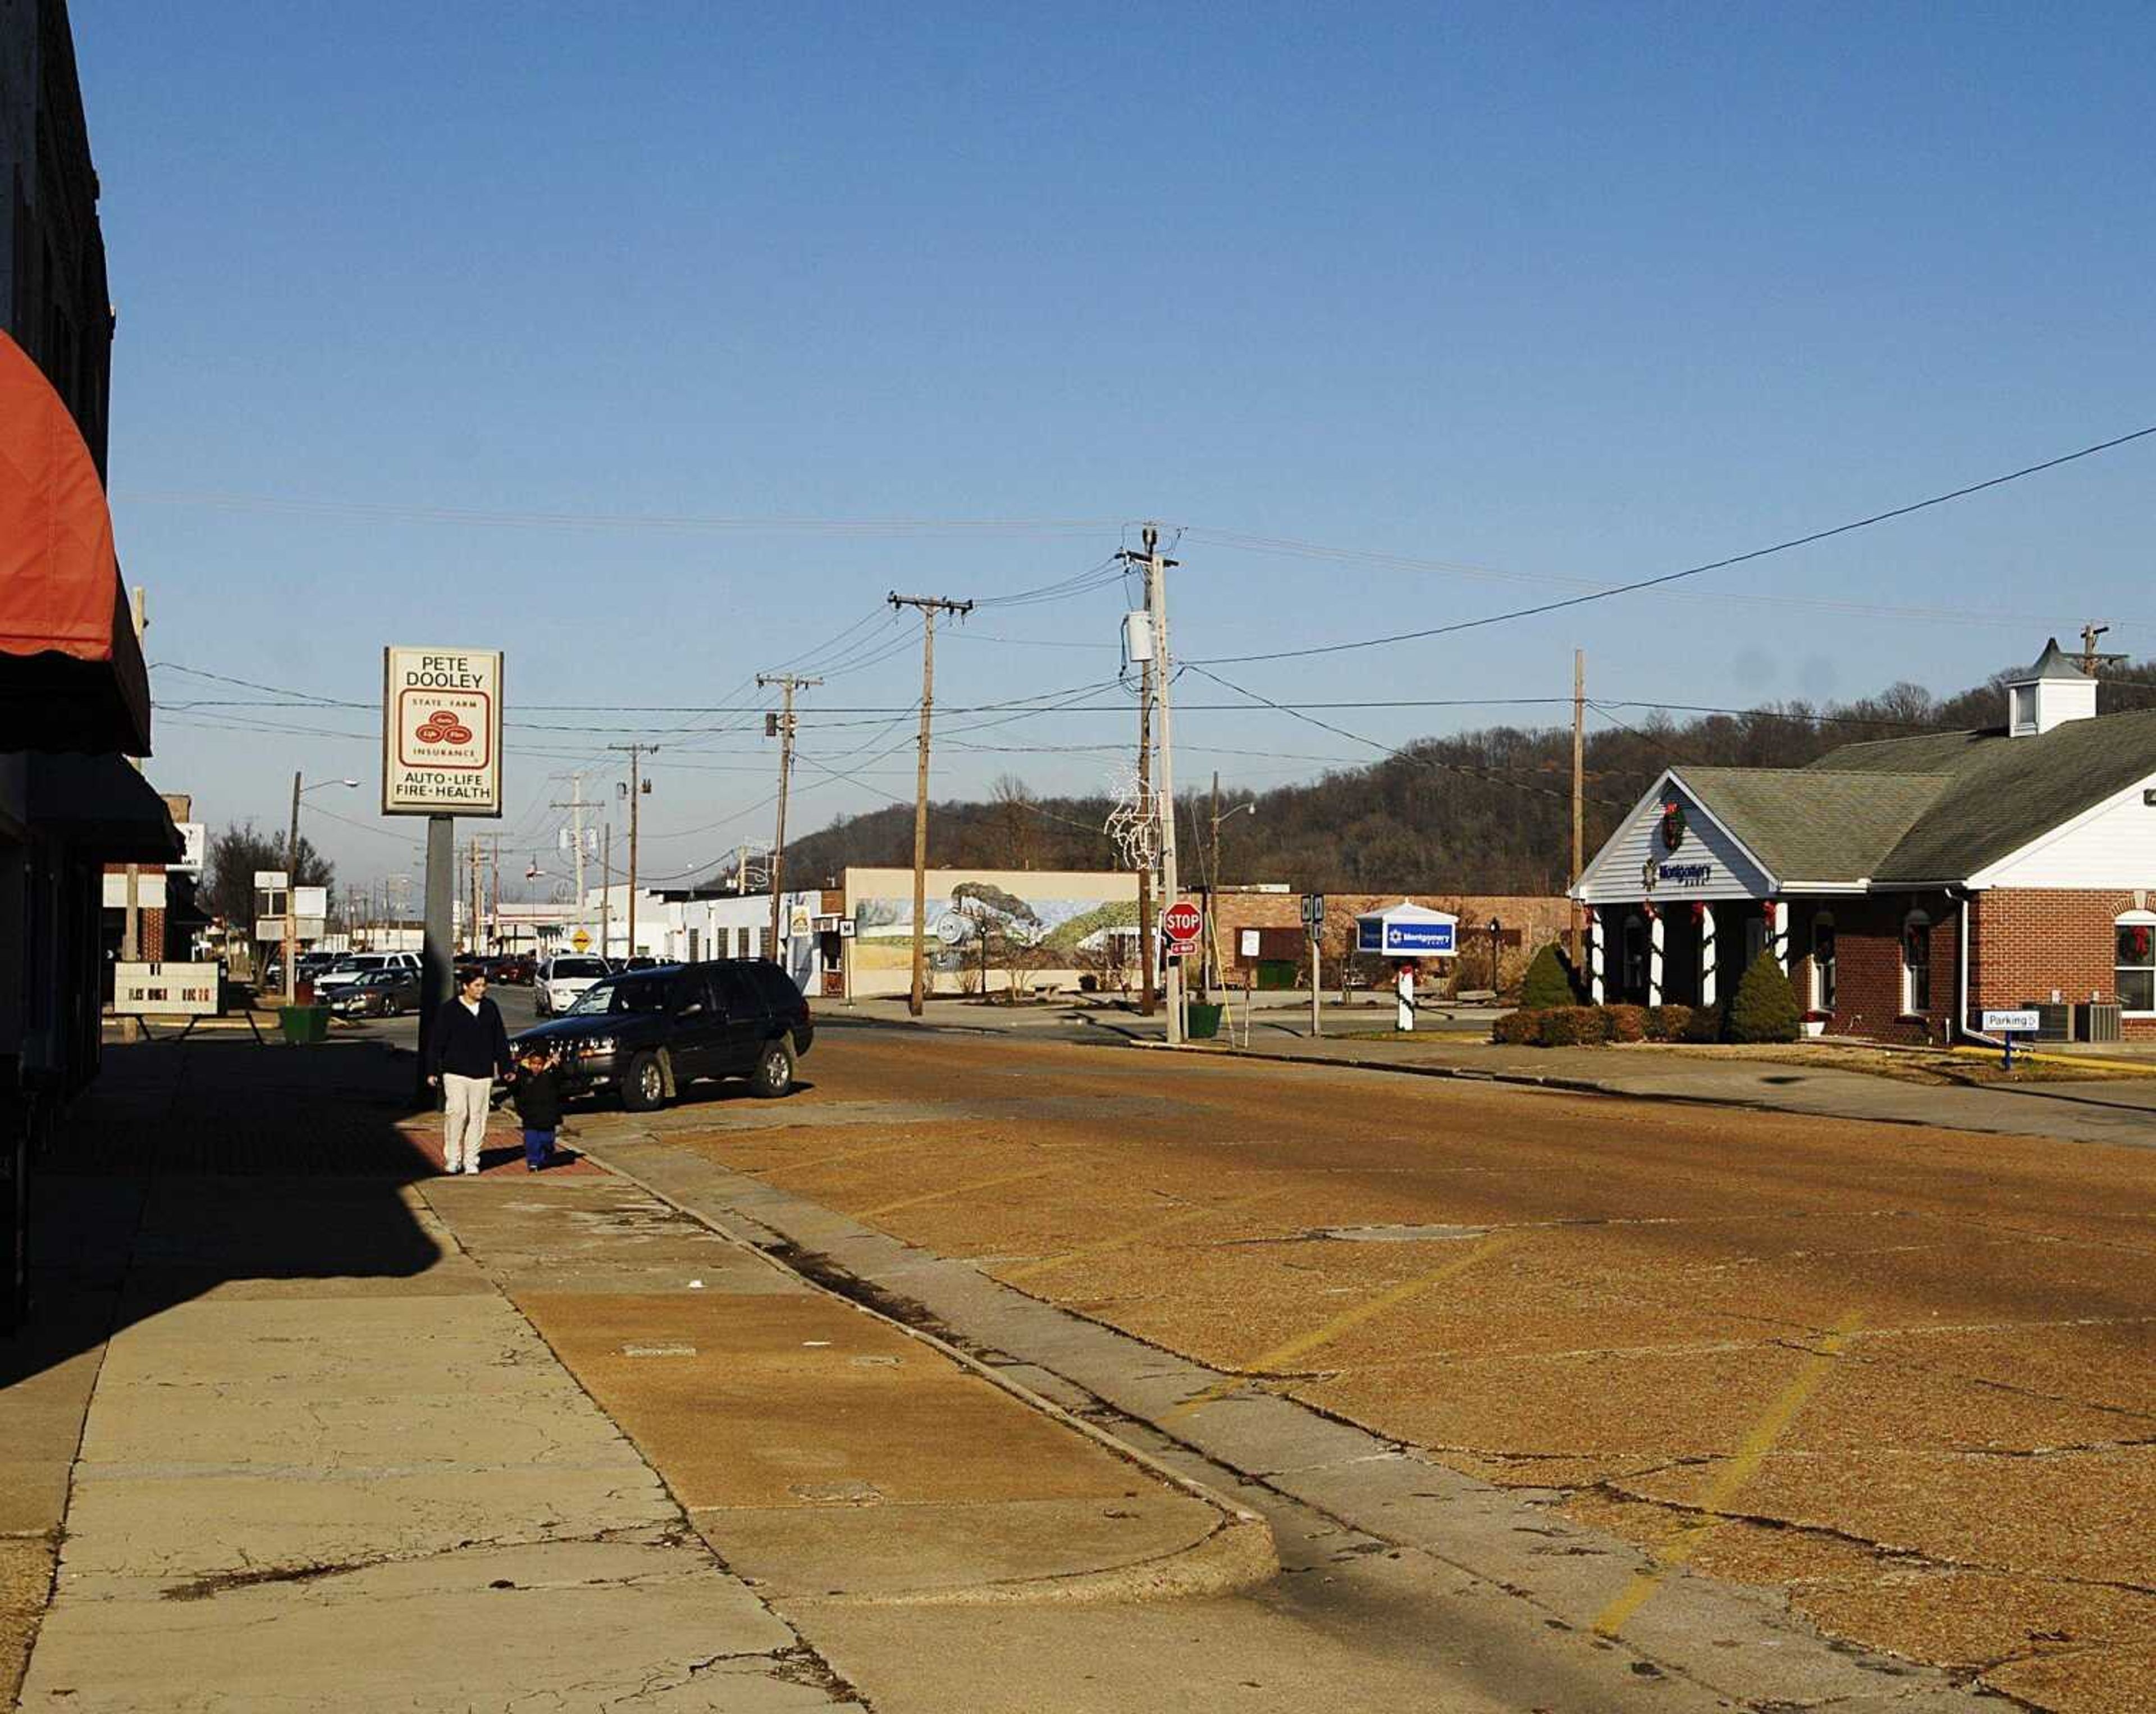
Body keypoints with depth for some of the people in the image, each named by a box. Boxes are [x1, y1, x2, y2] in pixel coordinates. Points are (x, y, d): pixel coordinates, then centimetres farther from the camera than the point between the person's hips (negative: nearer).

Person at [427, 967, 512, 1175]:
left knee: (478, 1117, 4)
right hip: (455, 1072, -3)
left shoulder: (490, 1009, 9)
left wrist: (506, 1068, 13)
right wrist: (432, 1071, -1)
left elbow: (501, 1041, 16)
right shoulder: (450, 1010, -1)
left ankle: (471, 1160, 12)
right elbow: (436, 1043, 2)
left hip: (482, 1074, 3)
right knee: (457, 1112, -14)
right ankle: (452, 1159, -2)